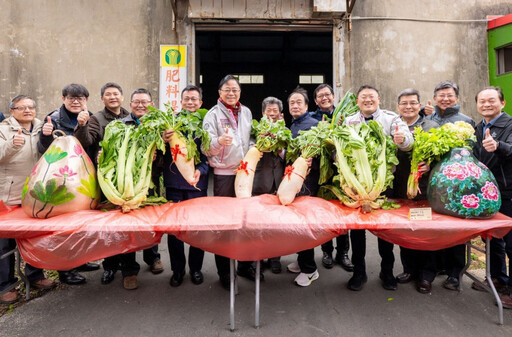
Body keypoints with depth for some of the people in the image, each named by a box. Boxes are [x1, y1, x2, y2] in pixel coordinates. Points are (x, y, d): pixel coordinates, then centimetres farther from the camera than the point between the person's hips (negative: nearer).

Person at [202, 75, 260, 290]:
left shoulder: (246, 112, 12)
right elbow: (206, 148, -9)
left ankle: (245, 264, 27)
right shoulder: (213, 114, -1)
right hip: (224, 173, -4)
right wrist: (219, 141, -29)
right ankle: (224, 271, 15)